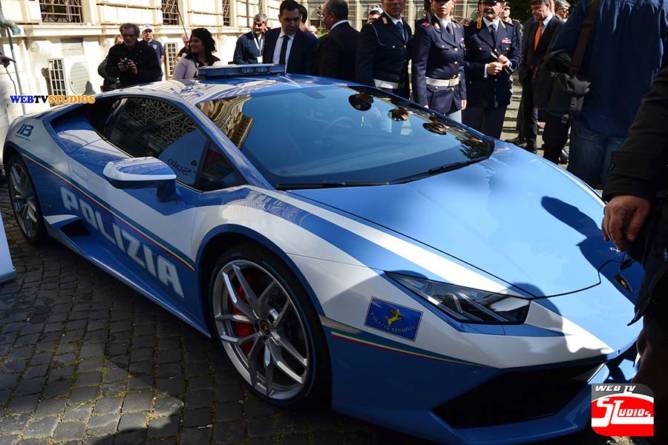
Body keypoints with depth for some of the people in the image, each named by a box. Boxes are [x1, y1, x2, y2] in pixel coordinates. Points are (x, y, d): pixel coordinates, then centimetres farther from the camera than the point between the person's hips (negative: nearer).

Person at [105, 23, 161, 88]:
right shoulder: (115, 50, 5)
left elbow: (157, 73, -8)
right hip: (125, 88, 2)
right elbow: (109, 71, 8)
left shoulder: (148, 49, -2)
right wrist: (119, 69, -15)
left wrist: (138, 72, -22)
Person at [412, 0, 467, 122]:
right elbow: (419, 68, -15)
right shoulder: (426, 30, -11)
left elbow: (460, 65, 16)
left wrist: (463, 93, 11)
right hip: (433, 94, -7)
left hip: (455, 94, 7)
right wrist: (422, 103, -20)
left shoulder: (459, 29, 10)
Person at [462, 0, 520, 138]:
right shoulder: (469, 30, -2)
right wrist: (484, 68, -19)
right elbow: (462, 61, -7)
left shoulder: (511, 30, 10)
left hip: (500, 93, 4)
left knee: (492, 137, 12)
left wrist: (508, 63, -14)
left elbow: (516, 58, 9)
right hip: (474, 93, -3)